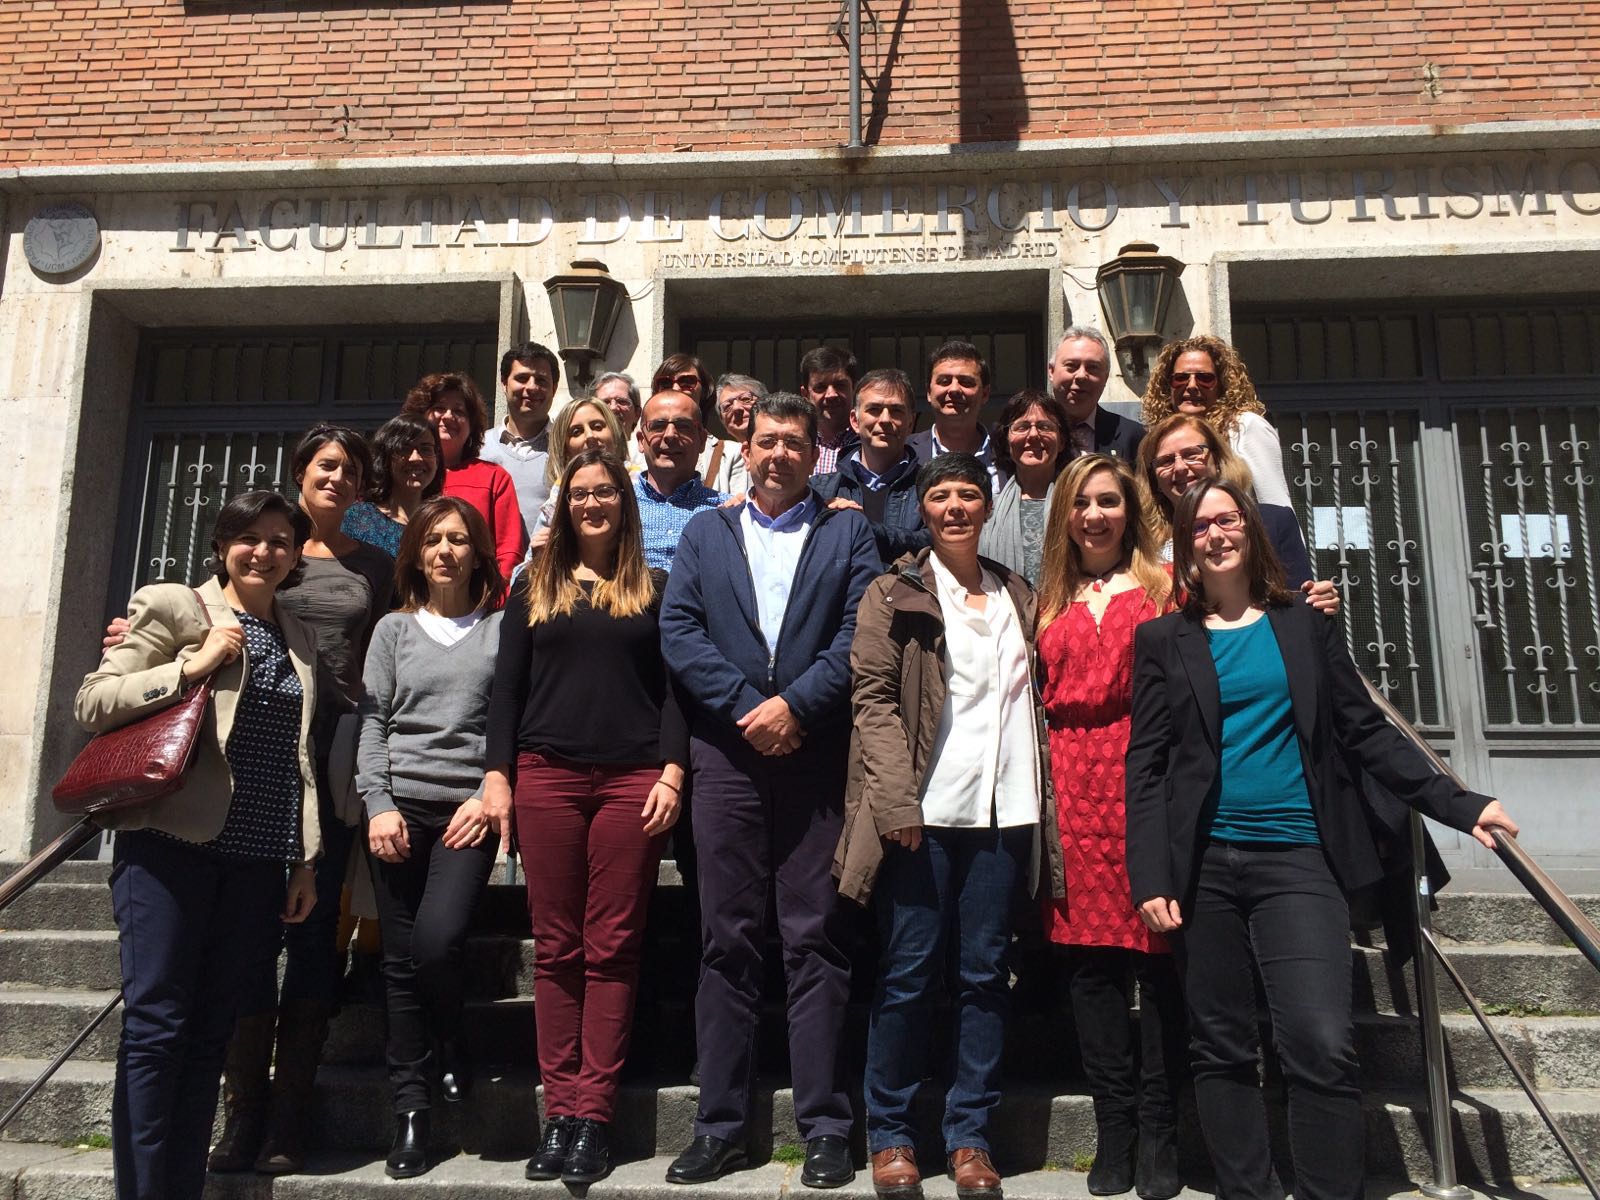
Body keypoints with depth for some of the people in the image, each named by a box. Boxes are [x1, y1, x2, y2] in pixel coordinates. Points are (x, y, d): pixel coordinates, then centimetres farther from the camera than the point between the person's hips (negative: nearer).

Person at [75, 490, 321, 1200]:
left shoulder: (300, 639, 18)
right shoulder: (172, 606, 3)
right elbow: (92, 704, -3)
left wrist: (305, 860, 14)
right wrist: (196, 664, -13)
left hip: (256, 859, 4)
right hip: (171, 843, -4)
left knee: (210, 1032, 7)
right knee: (156, 1022, -3)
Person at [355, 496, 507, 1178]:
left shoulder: (502, 629, 8)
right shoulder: (394, 629, 14)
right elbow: (372, 722, 8)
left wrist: (493, 797, -8)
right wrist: (377, 803, -4)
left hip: (470, 808, -2)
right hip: (399, 806, 2)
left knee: (436, 941, -18)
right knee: (401, 959, 3)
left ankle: (451, 1046, 13)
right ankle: (409, 1110, 14)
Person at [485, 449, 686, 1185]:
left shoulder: (654, 587, 10)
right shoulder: (534, 587, 15)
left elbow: (674, 685, 5)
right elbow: (507, 685, 10)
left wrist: (672, 771, -6)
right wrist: (497, 774, 1)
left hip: (632, 779, -1)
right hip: (546, 777, 2)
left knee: (612, 950, 0)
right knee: (556, 948, 4)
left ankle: (592, 1117, 7)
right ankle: (559, 1114, 11)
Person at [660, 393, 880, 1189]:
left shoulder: (848, 532, 10)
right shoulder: (705, 531, 15)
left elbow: (859, 633, -2)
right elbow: (677, 630, 3)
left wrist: (795, 704, -12)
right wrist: (744, 707, -8)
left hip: (817, 757, -1)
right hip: (727, 755, 2)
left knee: (816, 941, 2)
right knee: (728, 941, 6)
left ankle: (825, 1128, 12)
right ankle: (720, 1125, 16)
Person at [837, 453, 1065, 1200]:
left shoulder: (1018, 598, 16)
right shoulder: (894, 594, 4)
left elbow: (1037, 699, 17)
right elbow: (873, 697, -4)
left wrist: (1046, 808, 7)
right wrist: (897, 801, -15)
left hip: (1003, 809, 4)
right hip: (926, 809, -3)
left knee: (984, 975, 7)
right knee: (909, 973, 2)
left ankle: (969, 1136, 18)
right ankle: (890, 1133, 16)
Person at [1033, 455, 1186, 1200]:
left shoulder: (1162, 586, 8)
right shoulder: (1050, 601, 16)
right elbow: (1040, 697, 12)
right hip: (1073, 781, 3)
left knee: (1155, 943, -1)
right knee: (1089, 950, 4)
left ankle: (1158, 1131, 11)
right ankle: (1113, 1126, 15)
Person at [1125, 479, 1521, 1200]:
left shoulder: (1305, 626, 12)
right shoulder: (1163, 640, 7)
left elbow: (1366, 734, 12)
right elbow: (1146, 765, 3)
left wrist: (1458, 805, 3)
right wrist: (1151, 876, -6)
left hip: (1298, 858, 0)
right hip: (1203, 864, 0)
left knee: (1323, 1049, -10)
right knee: (1221, 1052, 5)